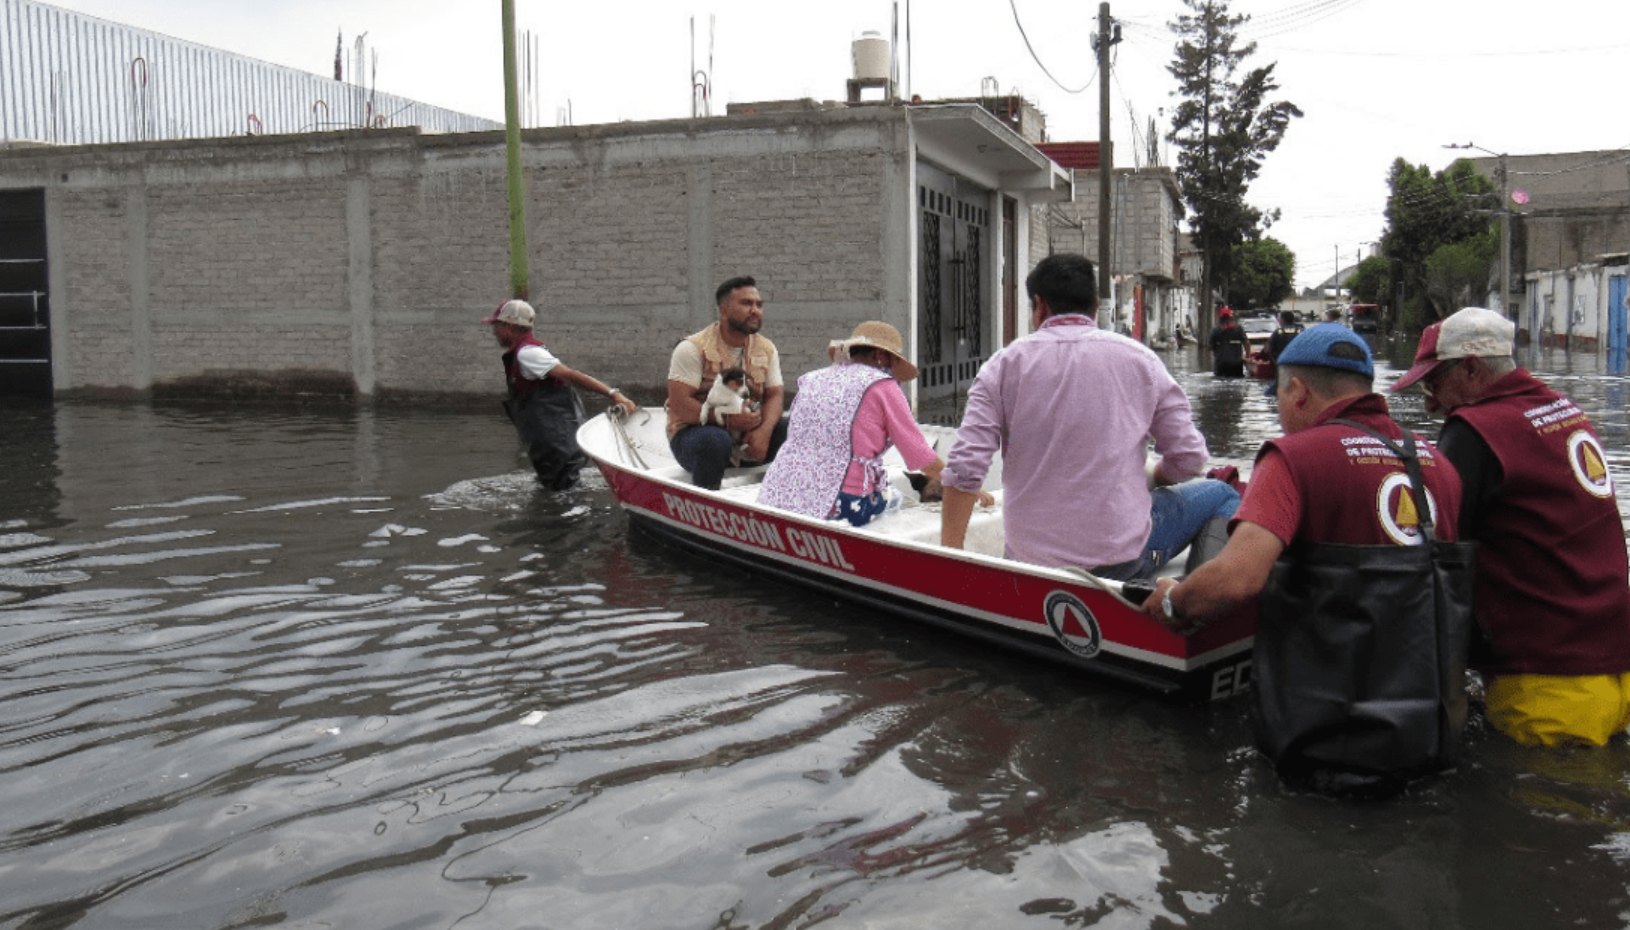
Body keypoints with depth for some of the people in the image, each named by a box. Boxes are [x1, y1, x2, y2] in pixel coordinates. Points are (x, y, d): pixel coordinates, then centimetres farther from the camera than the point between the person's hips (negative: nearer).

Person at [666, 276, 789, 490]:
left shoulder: (766, 349, 8)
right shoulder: (692, 348, -10)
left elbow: (774, 396, 1)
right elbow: (679, 404, -17)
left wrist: (764, 431, -21)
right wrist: (728, 420, -25)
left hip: (747, 435, 5)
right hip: (694, 432, -5)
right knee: (715, 440, -39)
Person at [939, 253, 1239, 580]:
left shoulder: (1004, 364, 0)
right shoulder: (1139, 358, 0)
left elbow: (964, 470, -8)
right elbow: (1189, 459, 1)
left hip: (1027, 564, 3)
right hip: (1123, 558, -3)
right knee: (1221, 496, 22)